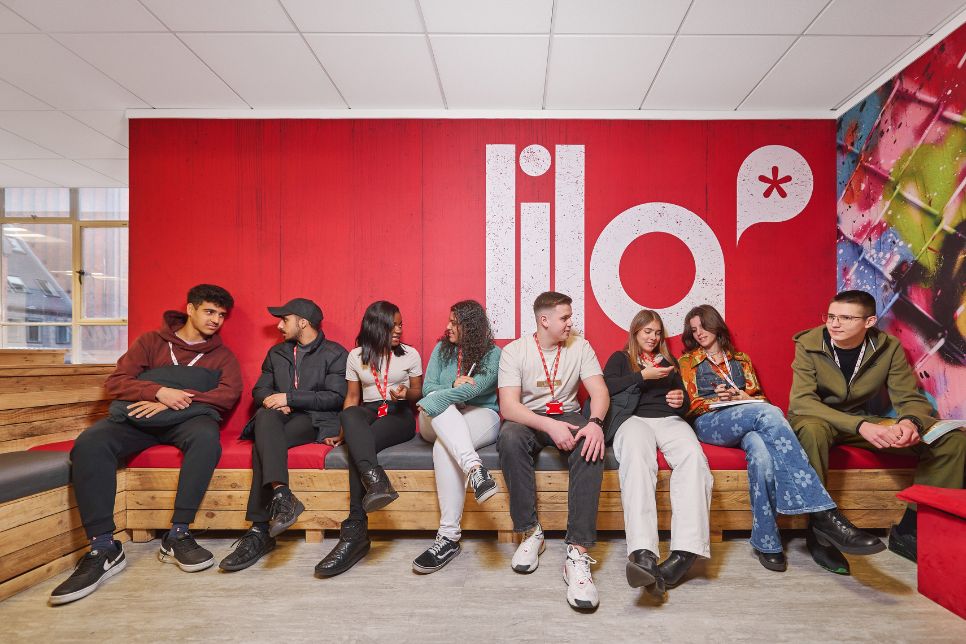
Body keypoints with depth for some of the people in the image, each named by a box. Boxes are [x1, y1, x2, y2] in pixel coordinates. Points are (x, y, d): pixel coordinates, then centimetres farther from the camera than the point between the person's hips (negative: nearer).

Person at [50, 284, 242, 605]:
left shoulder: (222, 355, 15)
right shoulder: (151, 341, 16)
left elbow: (230, 393, -2)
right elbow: (115, 381, 6)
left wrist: (178, 399, -15)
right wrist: (160, 391, -14)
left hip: (188, 418, -1)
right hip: (137, 417, 2)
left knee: (207, 437, -37)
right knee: (89, 443, -29)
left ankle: (177, 536, -29)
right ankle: (104, 548, -27)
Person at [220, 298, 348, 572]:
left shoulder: (335, 353, 5)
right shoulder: (276, 353, 24)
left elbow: (335, 397, -6)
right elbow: (260, 390, 19)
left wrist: (289, 398, -12)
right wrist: (272, 401, -5)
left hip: (315, 419, -4)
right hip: (280, 416, 5)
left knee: (263, 444, -31)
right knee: (265, 415, -32)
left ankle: (260, 531, -33)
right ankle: (282, 495, -43)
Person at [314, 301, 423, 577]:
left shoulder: (410, 354, 7)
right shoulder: (356, 356, 11)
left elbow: (418, 393, 12)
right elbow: (352, 398, 12)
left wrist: (406, 394, -13)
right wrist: (342, 434, 1)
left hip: (399, 414, -2)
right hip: (368, 413, 2)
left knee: (359, 448, -32)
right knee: (349, 415, -38)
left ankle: (355, 532, -35)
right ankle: (375, 480, -53)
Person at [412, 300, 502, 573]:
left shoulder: (492, 354, 2)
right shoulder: (442, 348, 14)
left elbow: (474, 388, -15)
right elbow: (427, 388, 5)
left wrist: (434, 399, -22)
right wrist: (454, 386, -14)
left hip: (481, 416, -3)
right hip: (437, 422, 3)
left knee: (444, 445, -36)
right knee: (439, 406, -34)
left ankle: (449, 536, -39)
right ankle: (474, 467, -52)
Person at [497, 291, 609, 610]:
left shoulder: (580, 346, 2)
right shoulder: (514, 351, -7)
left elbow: (599, 391, -6)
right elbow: (508, 407, -17)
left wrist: (595, 422, -29)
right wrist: (549, 425, -33)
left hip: (568, 416, 2)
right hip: (529, 419, -1)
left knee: (591, 444, -32)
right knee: (509, 437, -36)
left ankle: (578, 551, -34)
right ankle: (530, 531, -20)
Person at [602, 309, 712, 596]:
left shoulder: (669, 361, 34)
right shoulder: (620, 358, 24)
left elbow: (684, 401, 31)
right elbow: (607, 387, 4)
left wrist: (681, 401, 6)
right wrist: (643, 375, -2)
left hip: (669, 419, 3)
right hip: (633, 418, -3)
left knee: (693, 457, -35)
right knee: (637, 458, -40)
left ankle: (685, 552, -46)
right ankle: (643, 554, -56)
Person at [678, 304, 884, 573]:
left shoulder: (740, 358, 26)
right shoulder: (687, 361, 18)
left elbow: (759, 397, 20)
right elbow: (690, 405, 9)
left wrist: (742, 397, -3)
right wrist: (720, 400, -9)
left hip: (746, 423, 3)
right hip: (709, 422, -3)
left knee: (761, 451, -38)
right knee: (768, 413, -36)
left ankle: (766, 541, -32)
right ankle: (824, 514, -43)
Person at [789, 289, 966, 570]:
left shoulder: (888, 347, -6)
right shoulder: (809, 344, -17)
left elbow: (910, 398, -5)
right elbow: (801, 401, -25)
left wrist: (910, 421, -31)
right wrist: (860, 426, -38)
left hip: (867, 421, 5)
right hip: (819, 419, -4)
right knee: (811, 430, -41)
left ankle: (907, 530, -2)